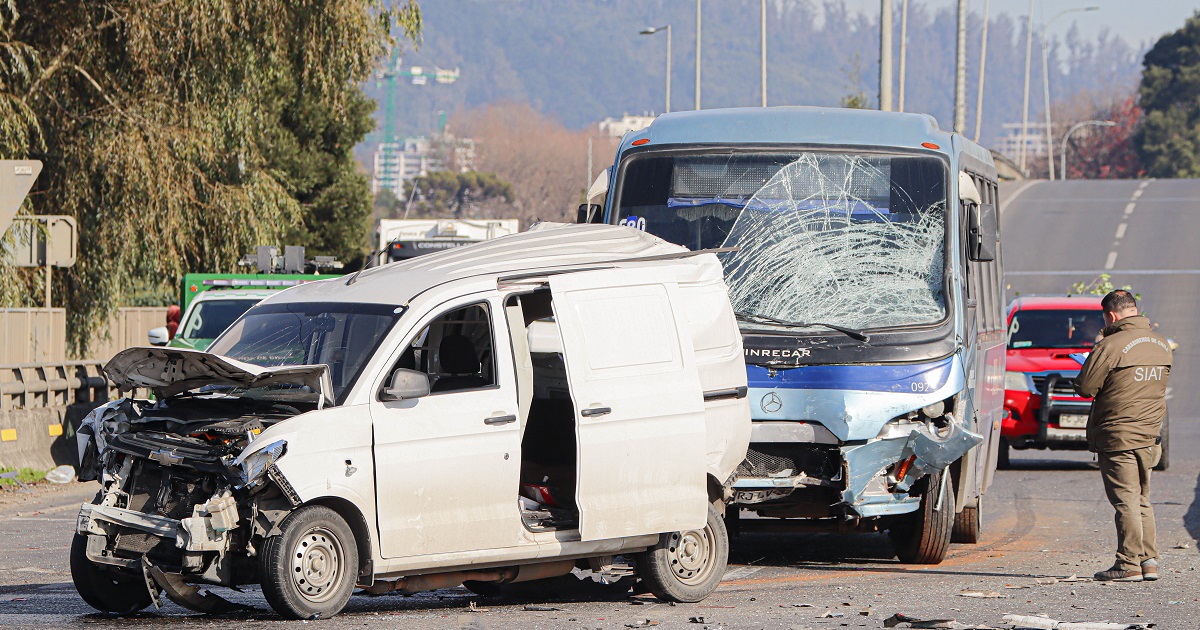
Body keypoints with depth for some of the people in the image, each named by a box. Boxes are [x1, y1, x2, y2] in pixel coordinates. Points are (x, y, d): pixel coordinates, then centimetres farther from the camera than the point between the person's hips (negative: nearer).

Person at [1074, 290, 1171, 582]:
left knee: (1126, 501, -5)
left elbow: (1085, 388, -13)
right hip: (1149, 436, 7)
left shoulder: (1111, 346, -16)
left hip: (1117, 437, -7)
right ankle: (1149, 561, 14)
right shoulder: (1161, 344, 7)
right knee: (1142, 501, 15)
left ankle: (1129, 564, -5)